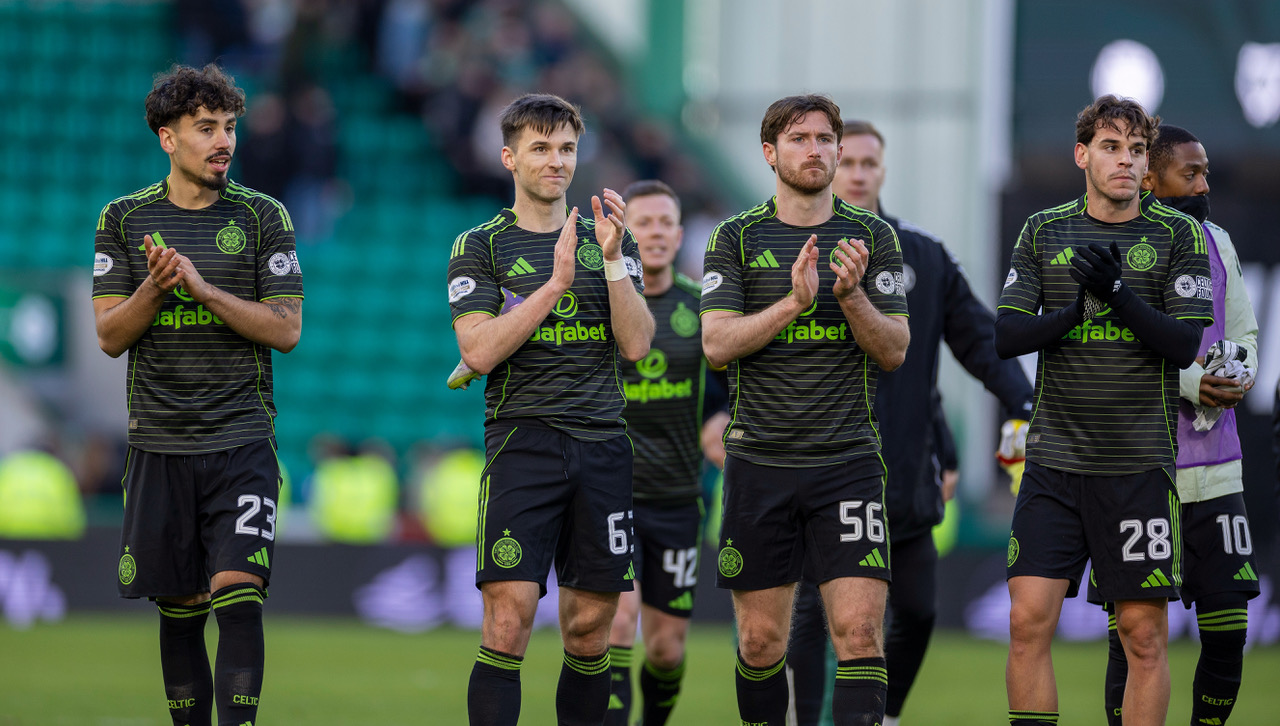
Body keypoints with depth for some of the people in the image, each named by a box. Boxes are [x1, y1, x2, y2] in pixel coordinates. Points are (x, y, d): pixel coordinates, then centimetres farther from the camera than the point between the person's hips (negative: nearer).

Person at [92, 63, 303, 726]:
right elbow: (110, 336, 3)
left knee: (238, 596, -14)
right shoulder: (125, 219, 6)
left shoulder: (263, 217, 3)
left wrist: (203, 288, -14)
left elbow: (286, 330, -2)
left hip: (242, 441, -2)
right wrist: (154, 288, -16)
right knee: (180, 610, 5)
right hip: (160, 446, 2)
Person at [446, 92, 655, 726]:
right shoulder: (481, 246, 5)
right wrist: (555, 283, -13)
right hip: (523, 441, -3)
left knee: (590, 624, 4)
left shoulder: (606, 238, 13)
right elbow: (479, 352, -8)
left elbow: (635, 345, 3)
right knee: (508, 617, -14)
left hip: (603, 444, 3)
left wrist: (612, 258, -9)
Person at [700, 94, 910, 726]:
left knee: (858, 628, -12)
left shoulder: (873, 236, 7)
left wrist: (851, 294, -15)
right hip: (760, 459, 0)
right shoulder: (736, 238, 5)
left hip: (848, 459, 0)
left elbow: (893, 352, 3)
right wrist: (795, 301, -18)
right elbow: (717, 343, -6)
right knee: (761, 639, 4)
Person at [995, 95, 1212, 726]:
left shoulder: (1177, 234, 3)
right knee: (1028, 620, -6)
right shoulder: (1043, 231, 9)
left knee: (1144, 632, 0)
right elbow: (1006, 336, 2)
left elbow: (1185, 344, -6)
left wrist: (1118, 292, -19)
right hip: (1054, 458, 2)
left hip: (1141, 461, -1)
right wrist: (1077, 309, -14)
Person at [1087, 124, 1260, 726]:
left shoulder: (1216, 244, 13)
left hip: (1215, 467, 5)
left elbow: (1243, 334, 21)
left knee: (1228, 623, 2)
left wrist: (1239, 375, -2)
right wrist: (1187, 385, -18)